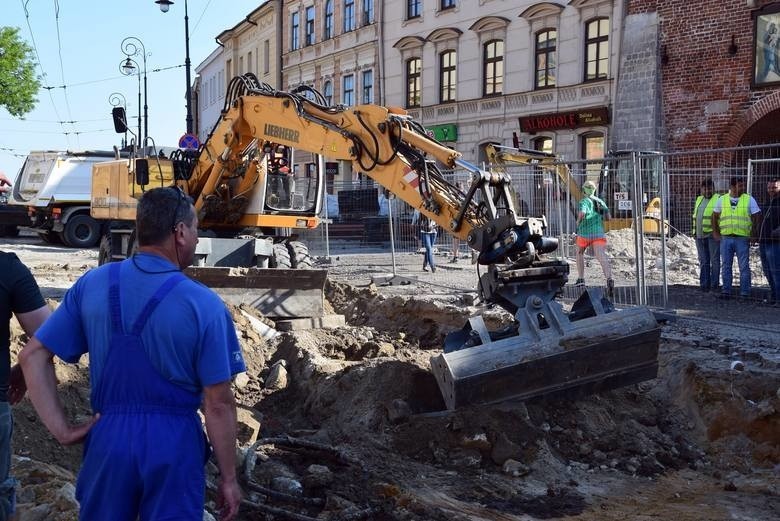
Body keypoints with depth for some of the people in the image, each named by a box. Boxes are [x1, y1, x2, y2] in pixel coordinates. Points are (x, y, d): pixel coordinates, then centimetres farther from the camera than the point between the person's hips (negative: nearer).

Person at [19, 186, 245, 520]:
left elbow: (33, 356, 1)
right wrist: (228, 479, -3)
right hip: (173, 442, -3)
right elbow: (218, 404, -12)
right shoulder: (203, 304, -14)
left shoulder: (92, 285, -1)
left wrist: (61, 429, 1)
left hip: (107, 435, 4)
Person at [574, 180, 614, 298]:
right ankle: (609, 279, -38)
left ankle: (581, 278, 26)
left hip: (584, 233, -3)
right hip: (599, 233, 3)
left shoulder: (584, 202, -4)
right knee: (602, 256, -14)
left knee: (580, 253, 25)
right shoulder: (600, 202, 13)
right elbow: (608, 217, 13)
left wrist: (578, 222, -5)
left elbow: (582, 214, -24)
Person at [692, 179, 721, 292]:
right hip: (700, 235, 7)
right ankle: (704, 284, 17)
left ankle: (714, 284, 4)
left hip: (712, 235, -7)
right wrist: (694, 231, 19)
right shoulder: (699, 200, 18)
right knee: (703, 261, 11)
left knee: (714, 260, -1)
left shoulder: (718, 199, -4)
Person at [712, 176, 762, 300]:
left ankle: (744, 293, 7)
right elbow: (715, 217, 15)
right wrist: (716, 233, 8)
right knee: (726, 266, 7)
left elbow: (756, 218, 2)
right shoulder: (721, 200, 7)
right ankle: (726, 291, 15)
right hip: (725, 238, 2)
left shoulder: (749, 200, 1)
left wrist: (753, 234, -5)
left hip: (743, 239, -2)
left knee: (744, 267, 0)